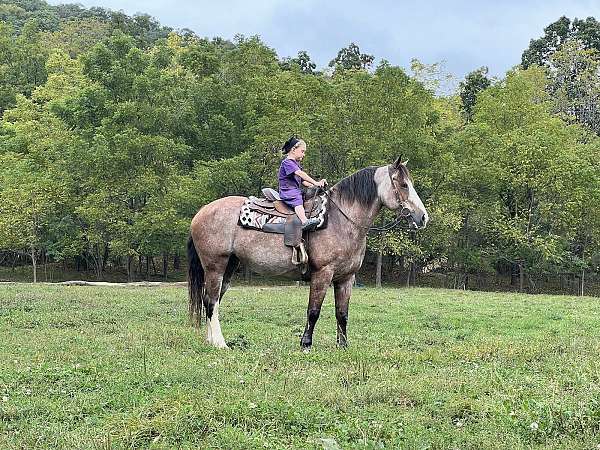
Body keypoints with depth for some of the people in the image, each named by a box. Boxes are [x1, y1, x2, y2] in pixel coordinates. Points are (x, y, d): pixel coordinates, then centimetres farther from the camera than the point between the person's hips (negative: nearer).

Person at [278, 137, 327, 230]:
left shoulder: (296, 164, 23)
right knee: (297, 199, -34)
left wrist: (315, 186, 5)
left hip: (296, 190, 11)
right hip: (287, 192, -11)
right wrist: (315, 183, -28)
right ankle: (304, 221, -54)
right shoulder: (287, 162, -11)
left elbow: (303, 181, 20)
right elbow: (300, 174, -24)